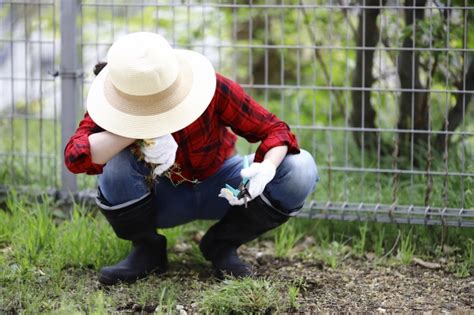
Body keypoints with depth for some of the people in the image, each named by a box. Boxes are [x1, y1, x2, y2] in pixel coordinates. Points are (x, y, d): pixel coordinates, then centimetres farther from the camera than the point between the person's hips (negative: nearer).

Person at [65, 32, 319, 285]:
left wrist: (267, 169, -45)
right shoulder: (113, 105, -25)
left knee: (301, 171, -25)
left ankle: (222, 245, -3)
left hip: (218, 189, 1)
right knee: (116, 163, -34)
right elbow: (75, 156, -39)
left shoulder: (212, 88, -28)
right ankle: (147, 250, -6)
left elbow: (274, 130, -23)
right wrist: (140, 133, -48)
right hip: (162, 198, -1)